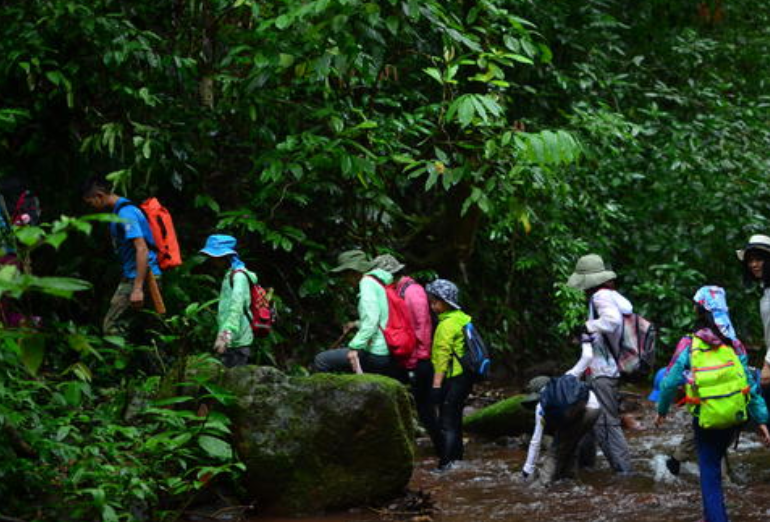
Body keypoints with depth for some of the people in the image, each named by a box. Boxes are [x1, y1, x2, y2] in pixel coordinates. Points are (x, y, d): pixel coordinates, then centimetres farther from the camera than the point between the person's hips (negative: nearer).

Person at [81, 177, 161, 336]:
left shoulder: (125, 213, -14)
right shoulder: (119, 211, 18)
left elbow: (142, 249, -23)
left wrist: (138, 289, -27)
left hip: (139, 277, -10)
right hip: (132, 276, 10)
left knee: (111, 327, -11)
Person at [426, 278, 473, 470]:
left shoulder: (447, 324, -16)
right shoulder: (462, 318, 12)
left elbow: (442, 356, -20)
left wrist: (436, 385, -20)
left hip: (453, 380, -9)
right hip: (464, 377, 9)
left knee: (446, 423, -7)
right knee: (455, 420, 18)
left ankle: (446, 464, -8)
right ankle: (457, 458, 25)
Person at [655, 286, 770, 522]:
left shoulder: (688, 346, -10)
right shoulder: (733, 345, -3)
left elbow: (670, 382, -9)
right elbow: (751, 383, -3)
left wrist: (662, 411, 8)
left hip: (706, 420, -3)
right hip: (734, 417, 3)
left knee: (709, 473, 6)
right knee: (715, 461, 25)